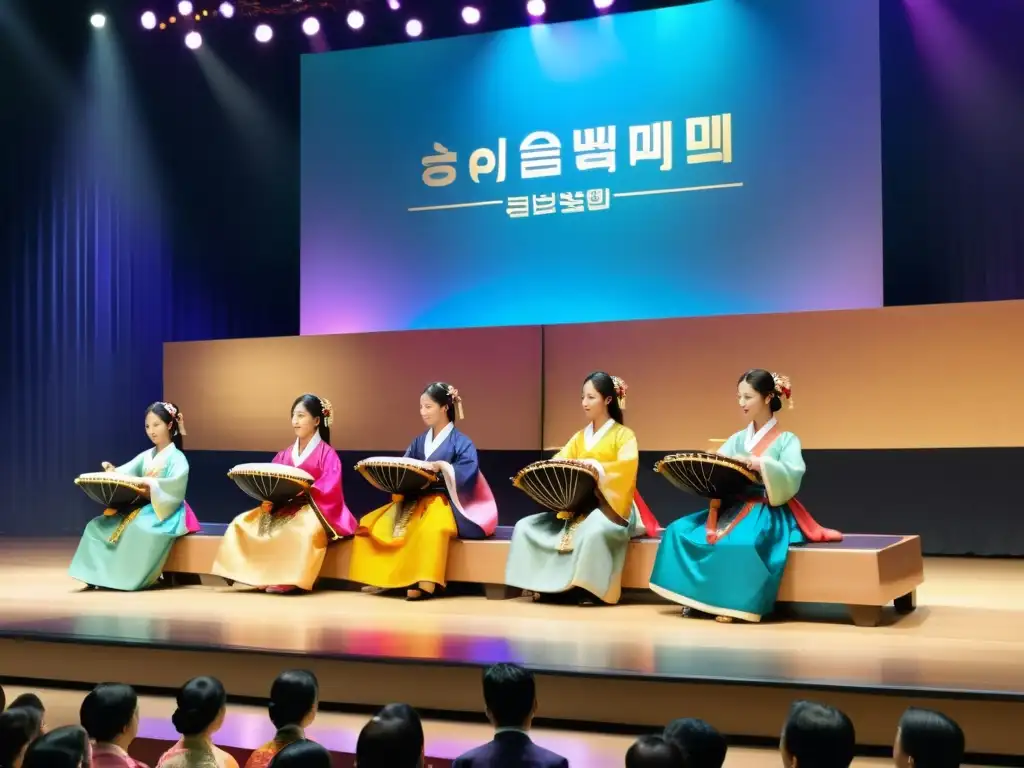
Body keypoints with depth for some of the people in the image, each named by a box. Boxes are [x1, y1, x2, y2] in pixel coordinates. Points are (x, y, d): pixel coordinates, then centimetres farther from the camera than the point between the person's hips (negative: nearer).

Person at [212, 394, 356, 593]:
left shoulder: (327, 454, -5)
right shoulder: (285, 454, 13)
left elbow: (329, 490, -16)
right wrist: (267, 498, -15)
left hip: (314, 510, -6)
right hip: (286, 508, 7)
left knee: (303, 530, -42)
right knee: (242, 523, -11)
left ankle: (288, 580, -34)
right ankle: (260, 575, -18)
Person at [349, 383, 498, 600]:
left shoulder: (460, 442, -4)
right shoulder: (419, 442, 16)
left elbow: (468, 471, -20)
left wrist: (442, 467, -30)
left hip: (444, 502, -7)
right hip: (416, 500, 7)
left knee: (430, 527, -42)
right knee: (370, 524, -6)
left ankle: (423, 582, -38)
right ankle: (382, 578, -8)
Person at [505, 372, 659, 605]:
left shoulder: (624, 435, -1)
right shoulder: (579, 437, 17)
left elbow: (627, 467, -20)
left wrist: (595, 467, -35)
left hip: (610, 508, -7)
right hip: (579, 506, 7)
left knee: (593, 531, -41)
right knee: (526, 527, -8)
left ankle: (587, 588, -27)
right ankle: (543, 584, -7)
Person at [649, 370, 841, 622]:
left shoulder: (786, 440, -1)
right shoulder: (737, 439, 15)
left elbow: (793, 475, -20)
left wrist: (759, 464, -33)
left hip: (769, 513, -6)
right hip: (734, 507, 6)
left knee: (742, 540, -40)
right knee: (681, 530, -12)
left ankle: (735, 602, -25)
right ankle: (696, 596, -11)